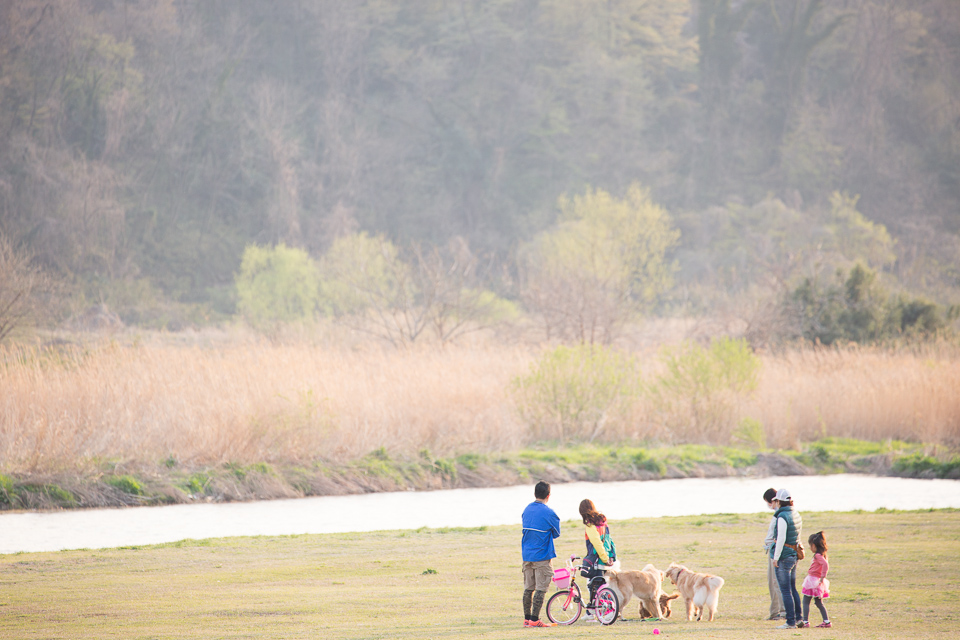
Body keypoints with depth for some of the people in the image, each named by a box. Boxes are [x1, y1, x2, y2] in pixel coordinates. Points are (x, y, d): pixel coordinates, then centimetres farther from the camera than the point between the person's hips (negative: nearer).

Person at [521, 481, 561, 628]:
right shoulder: (549, 513, -14)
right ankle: (535, 619, -5)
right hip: (542, 556, -6)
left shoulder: (527, 509, 6)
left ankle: (527, 618, 14)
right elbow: (556, 534, -3)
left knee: (528, 588, 11)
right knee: (541, 588, -2)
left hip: (527, 555, 6)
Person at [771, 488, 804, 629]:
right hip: (794, 555, 8)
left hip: (783, 556, -8)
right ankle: (798, 619, 18)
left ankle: (791, 622, -4)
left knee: (785, 590, -4)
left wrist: (776, 557, -16)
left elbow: (781, 538, -20)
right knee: (792, 589, 17)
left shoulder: (782, 516, -16)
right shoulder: (796, 515, 10)